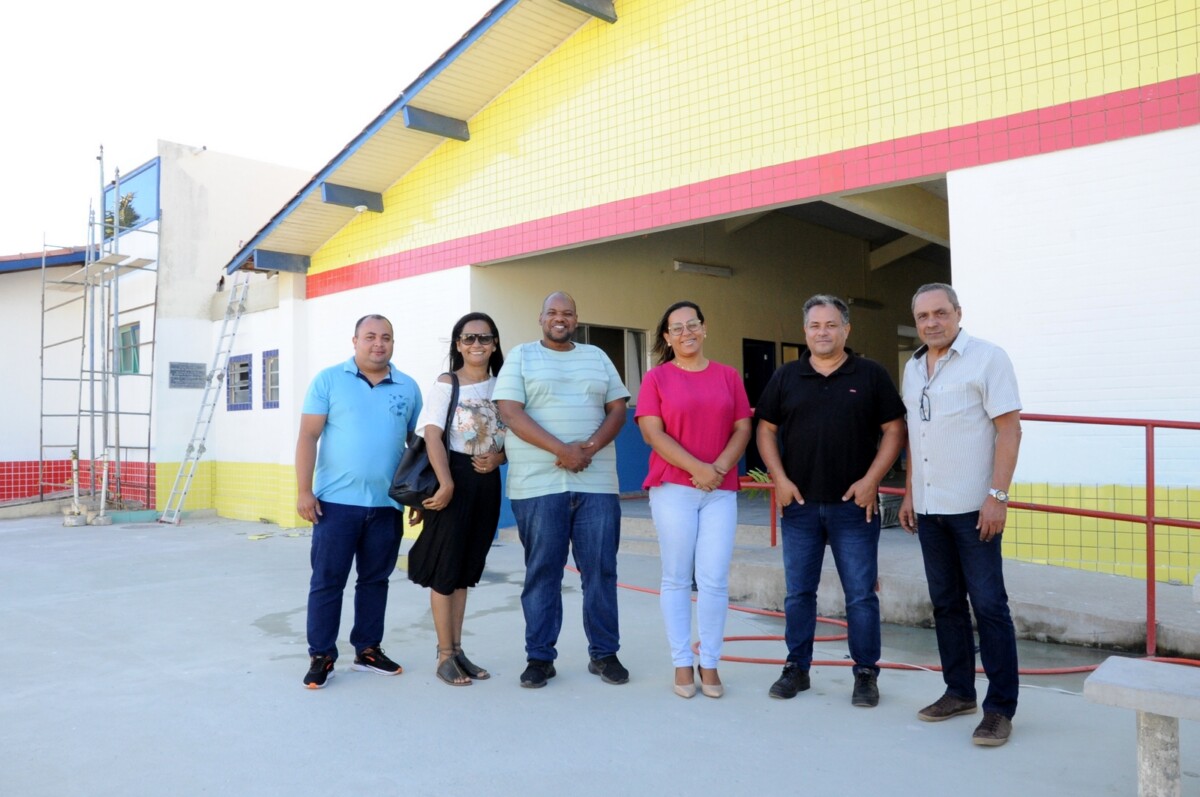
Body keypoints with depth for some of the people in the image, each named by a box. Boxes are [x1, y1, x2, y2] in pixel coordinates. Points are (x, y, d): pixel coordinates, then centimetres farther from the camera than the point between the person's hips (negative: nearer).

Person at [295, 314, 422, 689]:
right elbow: (307, 437, -3)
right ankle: (321, 656, 14)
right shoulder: (328, 380, 0)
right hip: (336, 501, -3)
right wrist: (304, 491, -9)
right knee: (327, 580, 3)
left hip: (387, 504, 3)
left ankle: (368, 649, 25)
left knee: (375, 579, 12)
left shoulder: (408, 387, 8)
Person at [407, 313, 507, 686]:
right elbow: (432, 435, -12)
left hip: (487, 481, 5)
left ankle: (457, 650, 23)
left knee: (466, 569, 13)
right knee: (445, 568, 1)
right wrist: (446, 483, -21)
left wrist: (498, 458, -9)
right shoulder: (445, 384, -4)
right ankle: (445, 655, 12)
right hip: (454, 477, -5)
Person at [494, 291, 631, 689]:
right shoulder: (521, 356, 6)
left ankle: (604, 653, 17)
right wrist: (561, 450, -15)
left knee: (601, 569, 5)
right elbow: (510, 412, -6)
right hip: (538, 484, -2)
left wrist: (590, 447, -10)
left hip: (597, 483, 3)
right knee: (541, 572, 3)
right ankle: (540, 657, 14)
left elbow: (617, 409, 10)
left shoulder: (597, 357, 16)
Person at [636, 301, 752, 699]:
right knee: (677, 579, 4)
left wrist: (720, 468, -10)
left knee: (714, 580, -1)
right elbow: (653, 432, -6)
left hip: (720, 490, 2)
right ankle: (682, 664, 14)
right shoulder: (657, 377, 3)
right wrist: (697, 468, -14)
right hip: (672, 488, -1)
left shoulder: (728, 376, 11)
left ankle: (710, 664, 12)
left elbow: (743, 429, 7)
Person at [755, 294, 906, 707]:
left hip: (854, 505, -2)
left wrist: (871, 479, -9)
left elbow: (894, 430, 0)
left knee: (861, 595, 4)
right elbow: (766, 430, 8)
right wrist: (779, 479, -3)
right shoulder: (786, 377, 6)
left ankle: (866, 674, 18)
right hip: (799, 503, 2)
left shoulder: (871, 375, 1)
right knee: (798, 593, 10)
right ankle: (797, 668, 23)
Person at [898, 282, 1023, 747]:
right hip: (928, 508, 6)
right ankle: (959, 691, 25)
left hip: (973, 507, -6)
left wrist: (997, 495, -17)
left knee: (988, 605, -2)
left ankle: (1000, 708, 8)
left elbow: (1009, 429, -11)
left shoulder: (987, 358, -6)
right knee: (946, 603, 13)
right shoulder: (913, 368, 13)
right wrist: (909, 494, 15)